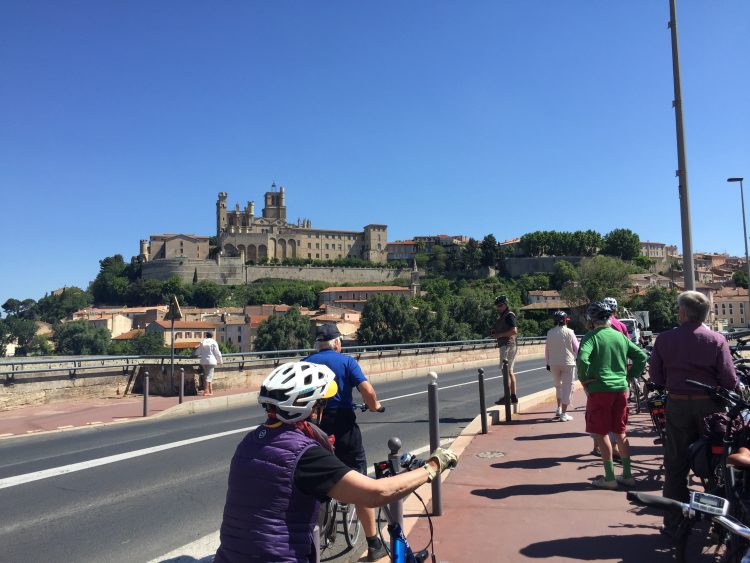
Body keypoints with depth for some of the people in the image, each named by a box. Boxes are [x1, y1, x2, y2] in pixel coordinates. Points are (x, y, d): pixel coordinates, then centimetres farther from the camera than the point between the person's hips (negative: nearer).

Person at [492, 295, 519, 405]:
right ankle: (513, 396, 16)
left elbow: (514, 331, -22)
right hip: (505, 345, 11)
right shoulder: (501, 316, 19)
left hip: (508, 345, -11)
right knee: (510, 371, 12)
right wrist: (495, 333, 9)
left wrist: (499, 335, -20)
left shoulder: (509, 315, -12)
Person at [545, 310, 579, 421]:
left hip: (553, 363, 3)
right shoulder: (569, 332, -9)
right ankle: (563, 414, 2)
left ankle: (559, 409, 18)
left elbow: (547, 349, 5)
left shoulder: (550, 333, 0)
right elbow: (576, 348, -2)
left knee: (558, 385, 22)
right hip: (568, 363, -3)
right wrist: (577, 357, 18)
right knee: (567, 387, 3)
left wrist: (548, 363, 14)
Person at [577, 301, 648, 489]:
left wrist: (584, 379, -11)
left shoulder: (592, 336, -9)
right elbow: (641, 357, 11)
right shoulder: (620, 336, 9)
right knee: (620, 432, 16)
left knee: (601, 433, 4)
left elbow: (582, 358, -25)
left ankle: (609, 477, 6)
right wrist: (629, 375, 14)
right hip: (621, 389, 6)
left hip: (600, 389, -6)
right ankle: (627, 475, 21)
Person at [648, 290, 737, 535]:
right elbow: (730, 380, -10)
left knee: (676, 466, 9)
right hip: (710, 405, 0)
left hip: (677, 405, 1)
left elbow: (655, 375, 0)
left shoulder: (664, 339, -4)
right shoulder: (716, 340, -6)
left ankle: (674, 523, 13)